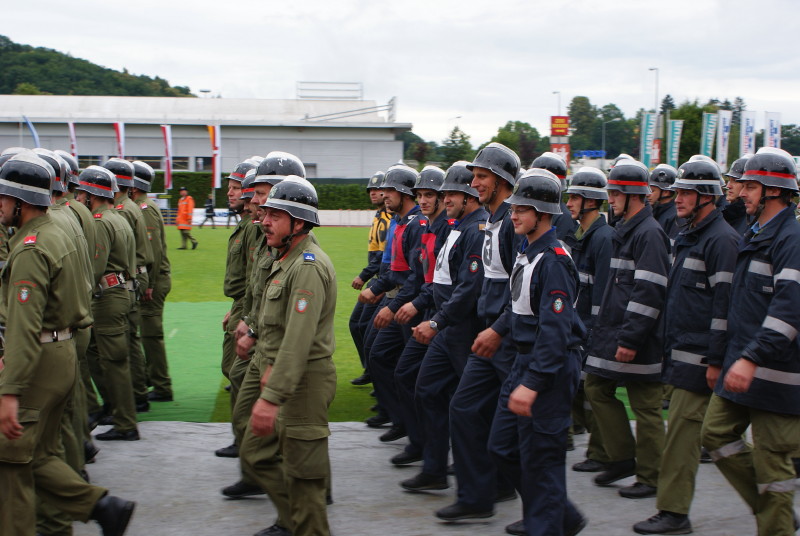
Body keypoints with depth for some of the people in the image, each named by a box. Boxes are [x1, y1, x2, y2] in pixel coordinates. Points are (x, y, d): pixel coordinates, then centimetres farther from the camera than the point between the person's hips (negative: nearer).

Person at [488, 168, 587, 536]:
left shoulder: (553, 260, -19)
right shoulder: (526, 251, 11)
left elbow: (555, 329, -25)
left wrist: (532, 384, -28)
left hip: (551, 367, -10)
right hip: (524, 360, 10)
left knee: (540, 458, -1)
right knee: (502, 448, 13)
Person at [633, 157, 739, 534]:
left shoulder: (721, 239, -14)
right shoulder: (689, 236, 17)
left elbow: (725, 302, -18)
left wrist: (715, 360, -20)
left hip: (700, 356, -10)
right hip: (681, 352, 10)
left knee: (682, 429, -7)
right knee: (686, 430, 14)